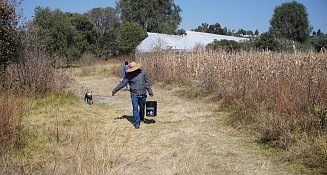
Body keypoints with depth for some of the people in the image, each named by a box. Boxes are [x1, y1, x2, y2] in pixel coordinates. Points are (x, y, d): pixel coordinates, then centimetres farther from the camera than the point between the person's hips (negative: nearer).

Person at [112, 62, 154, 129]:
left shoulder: (142, 72, -1)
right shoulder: (128, 75, -6)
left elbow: (147, 83, 9)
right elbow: (122, 83, -3)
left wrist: (150, 91, 13)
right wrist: (115, 90, -5)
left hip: (143, 94, 2)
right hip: (134, 95, -2)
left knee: (142, 107, 17)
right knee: (135, 108, -8)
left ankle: (141, 118, 43)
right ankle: (136, 123, -1)